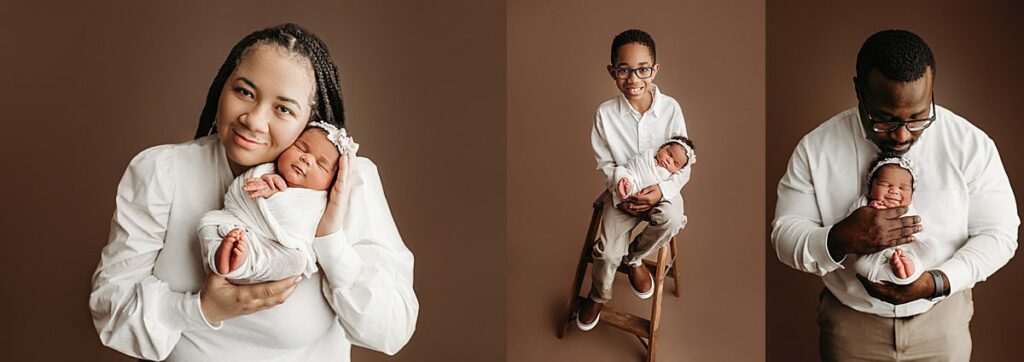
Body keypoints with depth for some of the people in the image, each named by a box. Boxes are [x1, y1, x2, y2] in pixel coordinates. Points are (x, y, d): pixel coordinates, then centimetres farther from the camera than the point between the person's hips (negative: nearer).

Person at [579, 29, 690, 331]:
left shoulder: (670, 108, -15)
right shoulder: (606, 113, -14)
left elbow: (683, 165, -8)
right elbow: (606, 164, -3)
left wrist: (663, 190, -25)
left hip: (661, 188, 0)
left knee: (671, 219, -31)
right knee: (608, 250, -12)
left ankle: (635, 257, 4)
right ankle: (599, 296, 24)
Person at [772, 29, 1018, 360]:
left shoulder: (971, 144, -12)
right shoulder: (816, 147, -14)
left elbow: (999, 234, -7)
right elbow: (784, 236, -12)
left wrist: (936, 282, -24)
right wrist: (839, 240, -33)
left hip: (941, 318, 1)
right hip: (850, 320, 0)